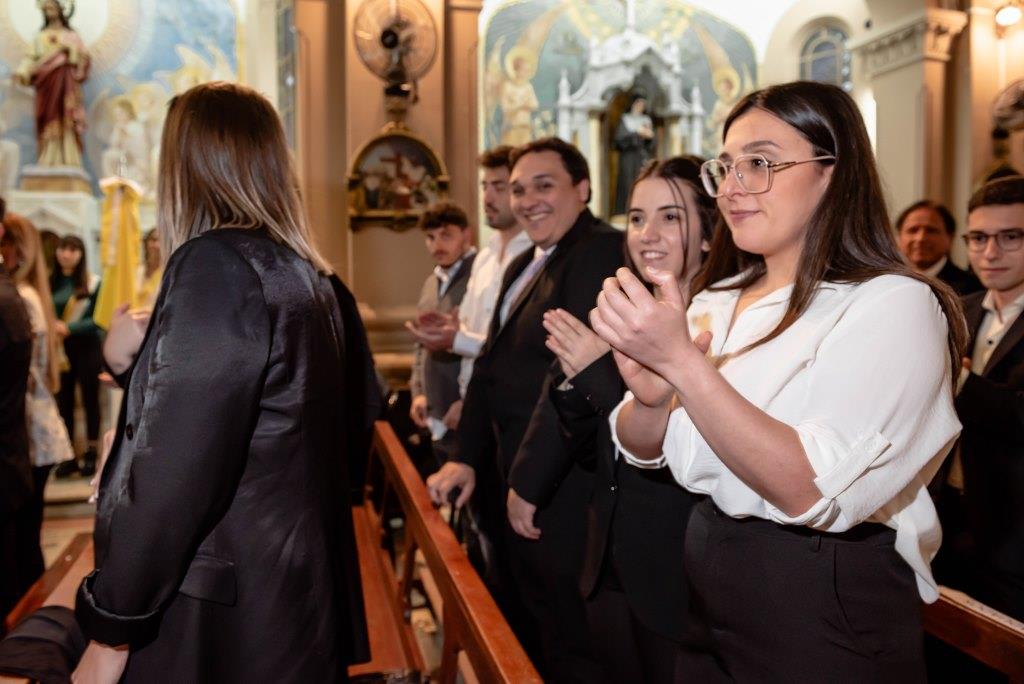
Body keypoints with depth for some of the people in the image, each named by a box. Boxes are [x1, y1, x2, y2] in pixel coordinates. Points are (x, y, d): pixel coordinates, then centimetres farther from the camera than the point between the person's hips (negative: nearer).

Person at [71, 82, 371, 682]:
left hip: (220, 618, -8)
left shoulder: (218, 262, -18)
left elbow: (177, 464, -23)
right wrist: (141, 360, 17)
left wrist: (110, 628, -15)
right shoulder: (309, 275, 8)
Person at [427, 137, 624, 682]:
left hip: (558, 482, -9)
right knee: (516, 622, 25)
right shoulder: (524, 266, 14)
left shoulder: (601, 252, -17)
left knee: (564, 637, 8)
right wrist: (469, 457, 8)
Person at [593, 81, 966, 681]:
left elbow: (814, 493, -26)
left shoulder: (893, 305, -16)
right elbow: (642, 450, 2)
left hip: (828, 629, -6)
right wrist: (650, 399, -20)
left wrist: (681, 362, -31)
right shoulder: (715, 302, 4)